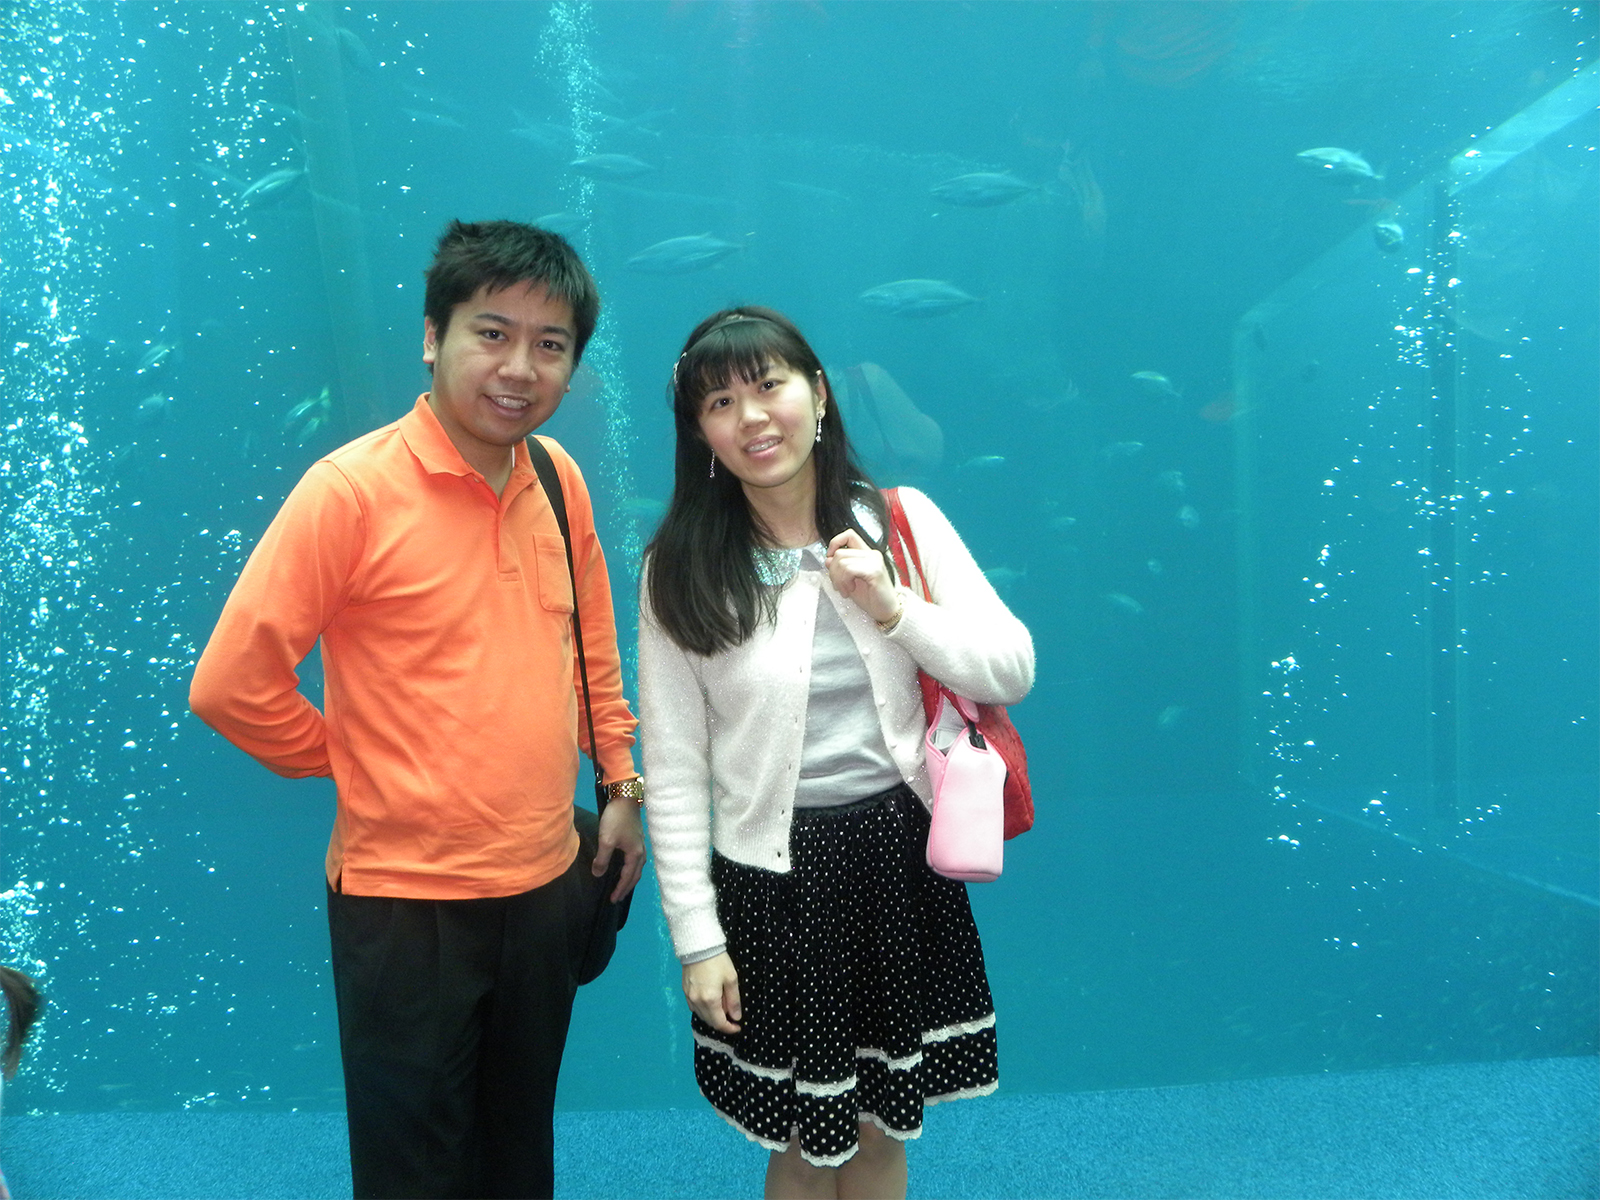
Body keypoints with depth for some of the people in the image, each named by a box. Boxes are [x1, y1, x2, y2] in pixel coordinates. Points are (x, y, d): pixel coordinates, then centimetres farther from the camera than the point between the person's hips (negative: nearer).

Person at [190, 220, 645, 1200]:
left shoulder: (559, 479, 2)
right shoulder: (351, 490, -16)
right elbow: (230, 685, -14)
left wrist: (622, 784, 12)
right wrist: (356, 758, -2)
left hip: (549, 881, 5)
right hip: (406, 897, -5)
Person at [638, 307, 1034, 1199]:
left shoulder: (902, 522, -3)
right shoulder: (681, 571, -8)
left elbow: (1014, 672, -3)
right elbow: (674, 770, -6)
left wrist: (892, 608, -17)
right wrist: (697, 938, -6)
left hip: (900, 857, 2)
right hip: (774, 875, -2)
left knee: (884, 1127, 19)